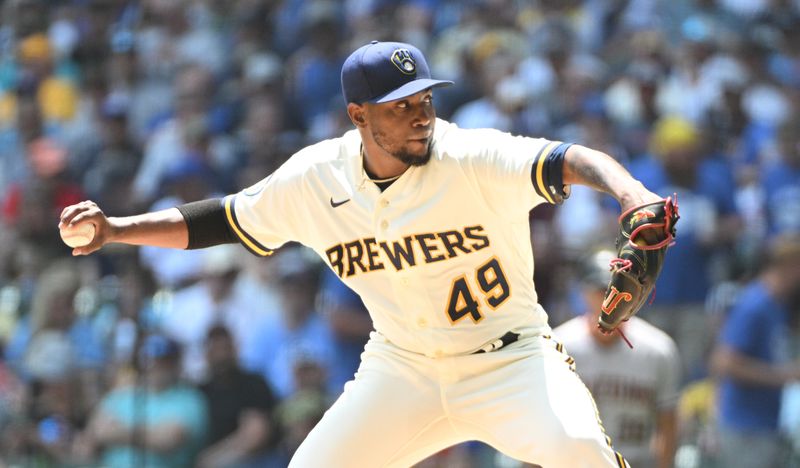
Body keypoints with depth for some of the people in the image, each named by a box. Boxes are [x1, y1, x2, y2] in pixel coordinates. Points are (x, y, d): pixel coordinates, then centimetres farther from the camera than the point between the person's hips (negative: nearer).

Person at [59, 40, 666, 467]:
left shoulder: (474, 159, -21)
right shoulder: (316, 178, -7)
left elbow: (571, 162, -36)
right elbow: (223, 220, 7)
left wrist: (628, 191, -58)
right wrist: (115, 229, -3)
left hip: (508, 360, -4)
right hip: (402, 368, 4)